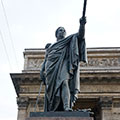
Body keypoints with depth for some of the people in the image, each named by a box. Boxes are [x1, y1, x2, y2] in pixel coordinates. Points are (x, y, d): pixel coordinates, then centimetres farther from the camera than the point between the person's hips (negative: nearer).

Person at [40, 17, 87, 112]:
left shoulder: (69, 41, 20)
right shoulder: (50, 47, 30)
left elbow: (80, 35, 3)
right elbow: (46, 60, 26)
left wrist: (82, 25, -17)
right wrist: (42, 71, 10)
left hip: (63, 65, -4)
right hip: (52, 69, 4)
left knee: (64, 82, -28)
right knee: (53, 90, -4)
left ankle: (66, 106, -44)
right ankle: (52, 110, -1)